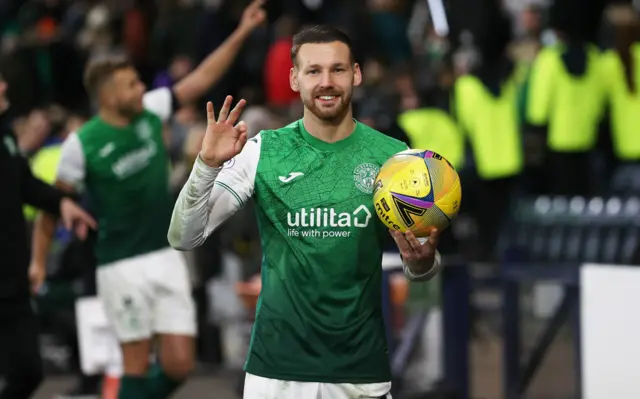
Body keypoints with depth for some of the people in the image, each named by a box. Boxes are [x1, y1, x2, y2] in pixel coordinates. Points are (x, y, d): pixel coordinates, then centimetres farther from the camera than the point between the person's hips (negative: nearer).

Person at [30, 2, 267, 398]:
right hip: (123, 265, -5)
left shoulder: (150, 112, 2)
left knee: (179, 365, 0)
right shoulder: (82, 144, -12)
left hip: (167, 257, 5)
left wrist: (241, 33, 5)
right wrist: (38, 263, -5)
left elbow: (202, 78, 9)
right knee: (138, 362, -3)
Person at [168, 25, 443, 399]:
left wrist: (422, 260, -19)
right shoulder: (262, 151, -3)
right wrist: (208, 164, -21)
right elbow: (184, 238, -5)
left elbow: (421, 267, 5)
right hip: (276, 368, -1)